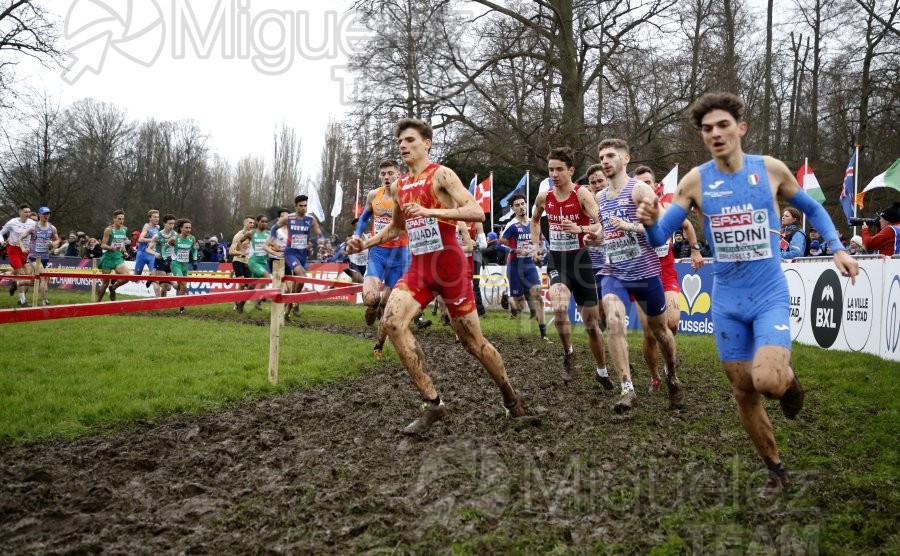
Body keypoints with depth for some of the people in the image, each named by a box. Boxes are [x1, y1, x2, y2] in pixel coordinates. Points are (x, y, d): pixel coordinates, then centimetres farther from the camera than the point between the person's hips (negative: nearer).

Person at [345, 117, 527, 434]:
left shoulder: (441, 174, -8)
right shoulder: (398, 186, 12)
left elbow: (477, 212, -21)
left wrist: (431, 211, -31)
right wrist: (365, 244, 11)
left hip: (449, 265, -6)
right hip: (418, 267, 6)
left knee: (471, 341, 2)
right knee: (392, 321, -19)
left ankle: (508, 393, 31)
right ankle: (432, 403, -13)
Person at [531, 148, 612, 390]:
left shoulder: (582, 194, -13)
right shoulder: (544, 197, 1)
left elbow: (602, 224, -25)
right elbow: (535, 220, 23)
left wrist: (580, 229, -41)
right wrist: (535, 244, 12)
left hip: (580, 261, -2)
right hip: (557, 261, 2)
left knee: (591, 323, 7)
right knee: (559, 308, -28)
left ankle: (602, 371, 29)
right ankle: (568, 354, -1)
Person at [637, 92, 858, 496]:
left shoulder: (771, 169, -5)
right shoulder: (695, 181, -5)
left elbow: (812, 209, 12)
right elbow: (659, 238, -4)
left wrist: (837, 248, 0)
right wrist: (650, 222, -27)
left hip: (770, 296, -2)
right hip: (727, 302, 2)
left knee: (767, 380, -24)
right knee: (744, 393, 8)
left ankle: (787, 376, 14)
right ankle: (776, 472, 29)